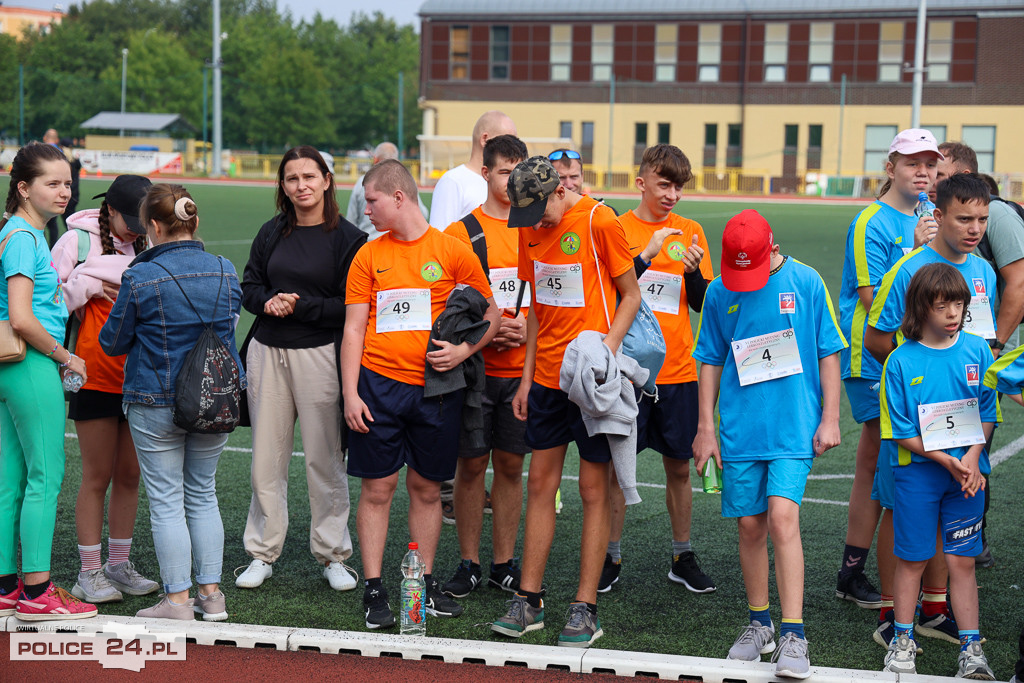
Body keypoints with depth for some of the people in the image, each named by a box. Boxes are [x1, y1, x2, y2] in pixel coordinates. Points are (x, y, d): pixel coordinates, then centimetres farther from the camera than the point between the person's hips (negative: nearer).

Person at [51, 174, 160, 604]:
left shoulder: (147, 247, 9)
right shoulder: (78, 241, -1)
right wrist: (91, 284, -13)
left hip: (138, 375, 4)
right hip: (96, 376, -4)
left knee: (129, 475, 9)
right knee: (97, 477, 0)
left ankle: (119, 564, 20)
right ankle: (90, 572, 9)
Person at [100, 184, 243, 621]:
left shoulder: (141, 279, -15)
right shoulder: (224, 272, -2)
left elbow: (112, 342, -4)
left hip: (156, 404, -4)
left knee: (166, 501, 5)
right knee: (203, 495, 16)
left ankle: (177, 600, 8)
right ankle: (211, 594, 19)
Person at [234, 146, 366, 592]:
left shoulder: (348, 238, -4)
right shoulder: (272, 233, 11)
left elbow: (350, 307, -8)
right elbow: (249, 286, 14)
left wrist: (300, 306, -15)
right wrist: (268, 301, -7)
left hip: (319, 355, -4)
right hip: (267, 353, 4)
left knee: (325, 459, 1)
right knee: (266, 458, 8)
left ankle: (332, 556, 14)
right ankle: (263, 554, 18)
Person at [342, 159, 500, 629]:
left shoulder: (452, 252, 1)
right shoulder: (368, 256, 5)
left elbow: (490, 314, 7)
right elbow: (354, 329, 4)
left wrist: (463, 349, -11)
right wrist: (350, 394, -3)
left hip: (435, 388, 0)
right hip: (379, 384, 0)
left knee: (427, 488, 8)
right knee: (378, 488, 1)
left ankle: (425, 584, 19)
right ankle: (374, 591, 6)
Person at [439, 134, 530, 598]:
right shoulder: (461, 232, -1)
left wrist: (527, 327, -7)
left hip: (523, 368, 2)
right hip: (474, 368, -2)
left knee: (510, 464, 7)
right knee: (472, 464, 2)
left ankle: (504, 563, 17)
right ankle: (468, 564, 13)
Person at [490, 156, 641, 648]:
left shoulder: (600, 223, -11)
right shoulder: (531, 230, 7)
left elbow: (631, 295, -5)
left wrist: (606, 349, -19)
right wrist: (527, 377, 13)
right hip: (547, 377, 6)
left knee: (593, 489, 0)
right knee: (539, 483, 7)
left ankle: (586, 610, 5)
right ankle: (529, 600, 13)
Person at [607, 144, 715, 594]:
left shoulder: (690, 232, 6)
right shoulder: (617, 229, -1)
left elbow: (700, 303, 6)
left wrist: (693, 270, -13)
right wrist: (646, 256, -20)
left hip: (678, 370, 2)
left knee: (679, 466, 9)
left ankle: (682, 557, 21)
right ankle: (612, 557, 14)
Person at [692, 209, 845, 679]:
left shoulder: (806, 283, -4)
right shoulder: (719, 293, 1)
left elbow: (829, 353, 2)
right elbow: (710, 361, 9)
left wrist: (830, 419, -1)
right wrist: (705, 427, 7)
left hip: (795, 426, -3)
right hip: (740, 428, 3)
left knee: (782, 517, -15)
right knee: (750, 525, 8)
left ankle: (793, 636, -12)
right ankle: (759, 624, 25)